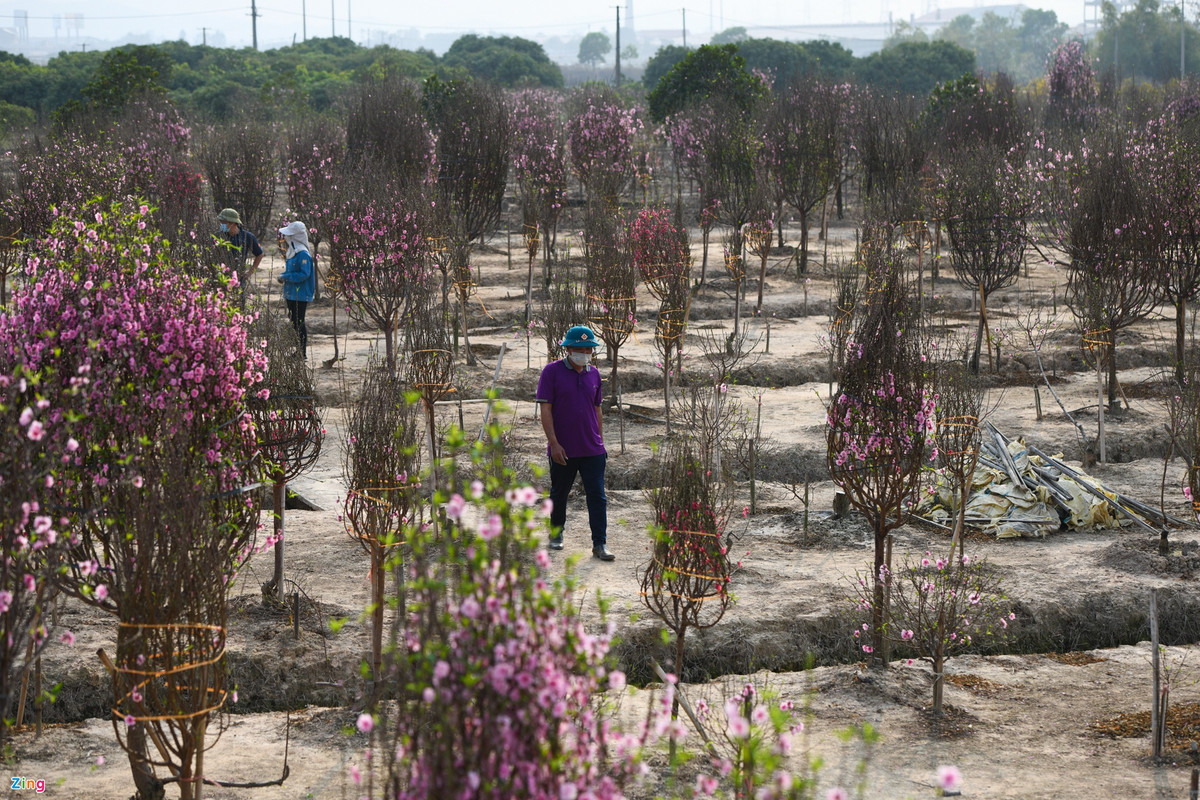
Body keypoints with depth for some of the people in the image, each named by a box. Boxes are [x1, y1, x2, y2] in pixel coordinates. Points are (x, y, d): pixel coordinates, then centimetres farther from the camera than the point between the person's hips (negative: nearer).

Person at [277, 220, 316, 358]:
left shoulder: (303, 254, -18)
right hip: (291, 294, 10)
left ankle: (303, 352, 0)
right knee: (294, 322, 14)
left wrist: (286, 277, -19)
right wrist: (284, 276, 5)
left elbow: (304, 274, -23)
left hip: (301, 295, -10)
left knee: (299, 323, -6)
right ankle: (298, 351, 21)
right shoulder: (292, 252, 13)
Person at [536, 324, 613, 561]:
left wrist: (601, 442, 15)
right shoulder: (552, 371, -5)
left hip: (592, 450, 3)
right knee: (559, 494, 13)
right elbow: (545, 409, -9)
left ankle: (600, 543, -1)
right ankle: (556, 533, 33)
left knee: (597, 497, -3)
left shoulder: (594, 374, 9)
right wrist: (554, 443, -15)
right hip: (563, 450, -3)